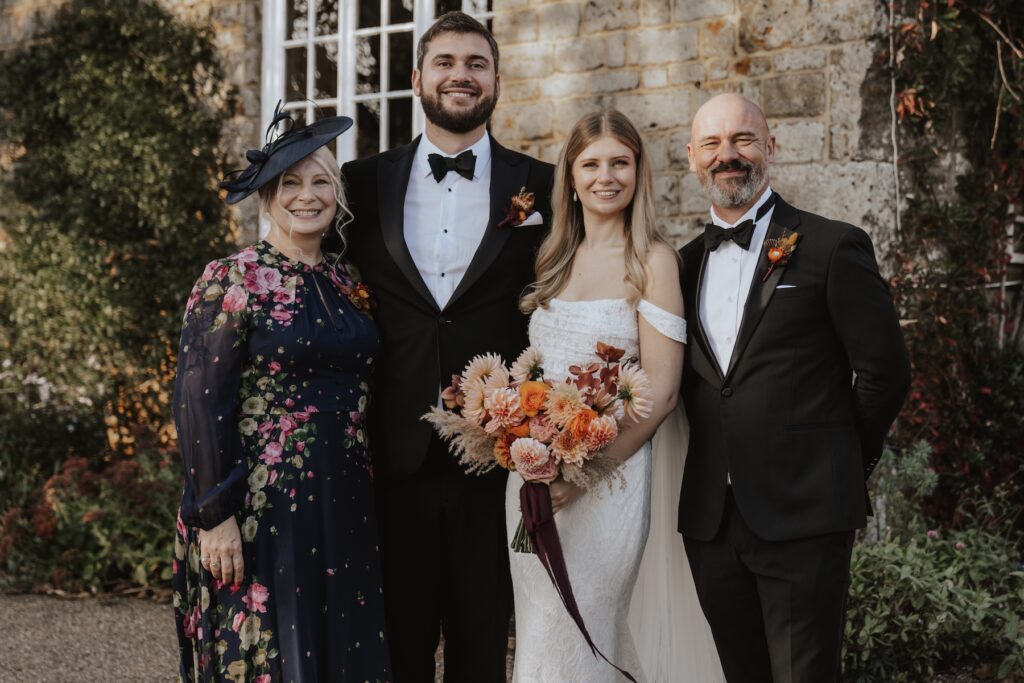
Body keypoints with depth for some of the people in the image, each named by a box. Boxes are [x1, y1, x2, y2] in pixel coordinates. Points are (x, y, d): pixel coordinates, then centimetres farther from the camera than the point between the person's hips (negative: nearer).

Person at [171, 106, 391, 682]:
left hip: (347, 506, 6)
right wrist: (215, 516, -15)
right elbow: (200, 401, -12)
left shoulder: (348, 282, 10)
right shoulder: (231, 280, -7)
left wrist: (366, 497, 11)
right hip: (261, 506, -6)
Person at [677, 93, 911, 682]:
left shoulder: (831, 247, -5)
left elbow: (884, 371, -3)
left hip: (803, 516, -5)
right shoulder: (686, 262, 12)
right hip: (710, 519, 5)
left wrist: (839, 467, 4)